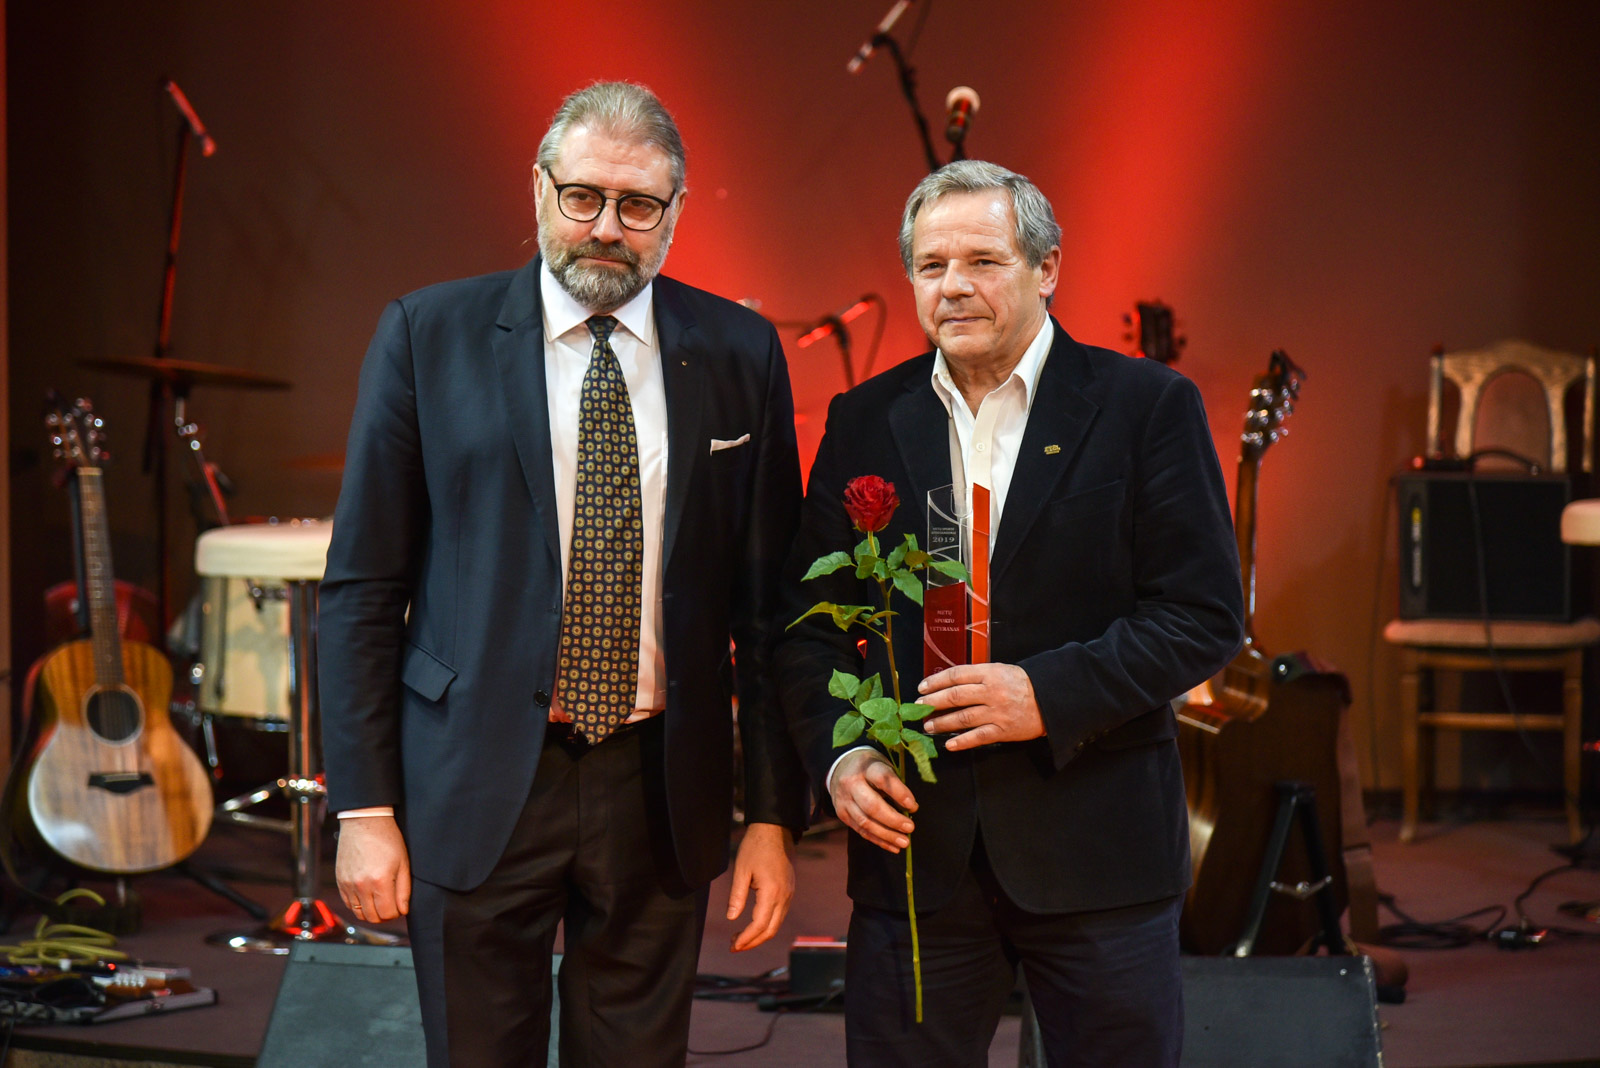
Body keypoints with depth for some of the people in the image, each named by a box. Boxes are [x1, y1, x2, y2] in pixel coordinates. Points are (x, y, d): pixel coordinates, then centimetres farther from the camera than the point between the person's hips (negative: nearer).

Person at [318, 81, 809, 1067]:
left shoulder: (738, 354, 3)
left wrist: (775, 815, 2)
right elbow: (364, 586, -1)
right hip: (477, 790, -1)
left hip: (660, 793, 2)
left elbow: (767, 596, 4)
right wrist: (365, 807, -5)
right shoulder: (428, 337, -1)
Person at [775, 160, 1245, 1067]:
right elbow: (811, 620, 10)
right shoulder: (865, 423, 9)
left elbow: (1205, 616, -6)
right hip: (912, 838, 3)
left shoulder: (1148, 406, -2)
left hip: (1098, 849, -2)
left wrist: (1049, 694, -17)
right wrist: (837, 754, -6)